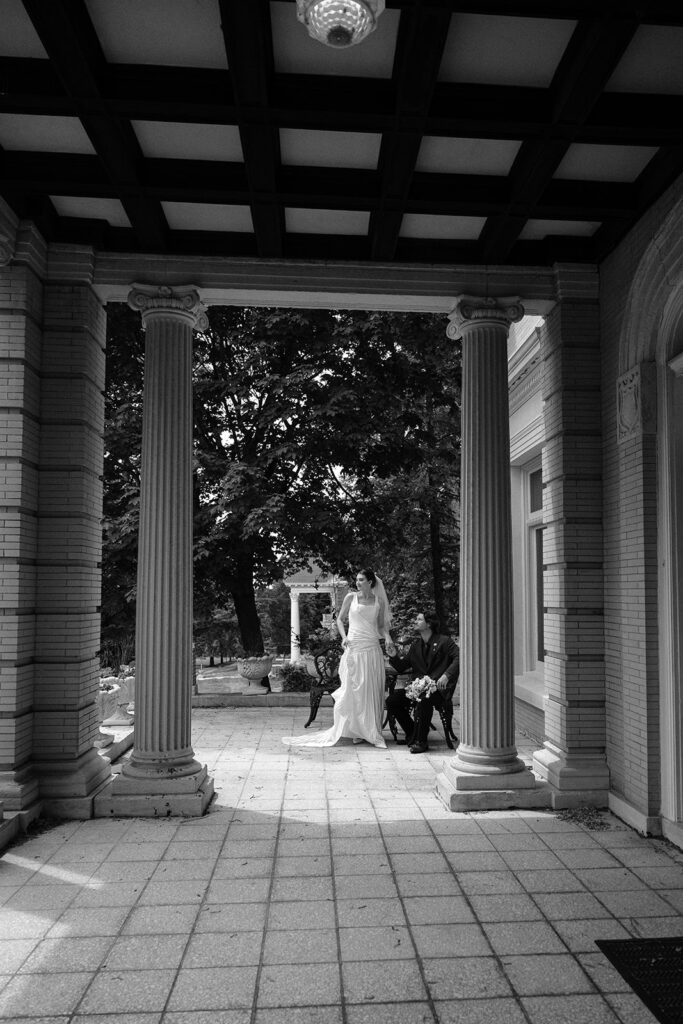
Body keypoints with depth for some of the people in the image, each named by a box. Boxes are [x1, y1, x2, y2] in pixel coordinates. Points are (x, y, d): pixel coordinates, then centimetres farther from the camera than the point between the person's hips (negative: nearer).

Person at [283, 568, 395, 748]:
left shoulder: (379, 601, 6)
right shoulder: (351, 598, 3)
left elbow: (381, 626, 13)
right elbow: (340, 620, 10)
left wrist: (388, 638, -6)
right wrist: (344, 637, -5)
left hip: (372, 650, 2)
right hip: (353, 649, -2)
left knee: (372, 691, 3)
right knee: (352, 690, -4)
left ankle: (371, 732, 13)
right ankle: (356, 731, 5)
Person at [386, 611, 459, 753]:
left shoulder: (444, 641, 3)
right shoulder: (415, 645, 20)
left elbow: (458, 659, -10)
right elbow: (401, 667, 20)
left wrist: (446, 675, -24)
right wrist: (394, 656, 0)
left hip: (438, 688, -6)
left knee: (423, 700, -38)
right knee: (391, 701, -13)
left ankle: (421, 741, -22)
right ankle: (412, 734, 4)